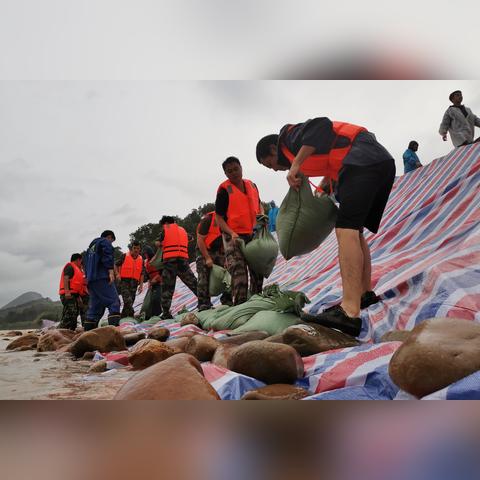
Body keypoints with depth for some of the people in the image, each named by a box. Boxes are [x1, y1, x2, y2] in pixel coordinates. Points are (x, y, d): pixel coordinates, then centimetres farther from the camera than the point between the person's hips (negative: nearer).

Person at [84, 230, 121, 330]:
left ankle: (89, 331, 7)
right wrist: (111, 271, -21)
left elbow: (86, 264, 29)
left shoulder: (91, 246, 31)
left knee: (94, 306, 10)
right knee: (114, 302, -15)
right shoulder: (106, 242, 5)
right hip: (102, 278, -9)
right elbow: (107, 257, -13)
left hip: (91, 280, 9)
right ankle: (114, 326, -29)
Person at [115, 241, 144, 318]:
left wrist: (141, 285, 6)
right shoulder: (125, 256, 1)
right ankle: (131, 315, -27)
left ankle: (123, 317, 19)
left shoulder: (141, 259, 12)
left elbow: (141, 274, 13)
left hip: (134, 283, 4)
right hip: (124, 281, -4)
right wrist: (117, 274, -7)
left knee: (130, 302, 7)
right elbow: (116, 265, 10)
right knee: (128, 300, -21)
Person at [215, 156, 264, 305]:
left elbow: (259, 204, 25)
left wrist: (262, 216, 3)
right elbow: (219, 218, -7)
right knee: (239, 273, -15)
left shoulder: (252, 185, 9)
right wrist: (231, 233, -22)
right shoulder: (224, 190, -7)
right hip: (234, 237, -6)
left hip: (254, 235, 6)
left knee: (258, 271, 13)